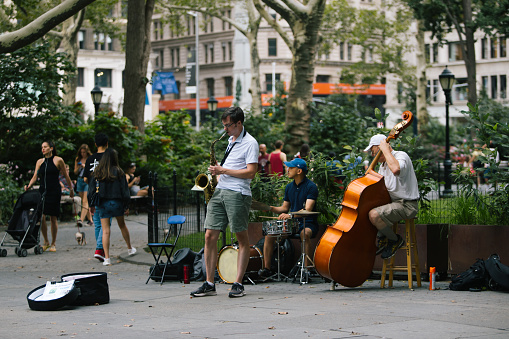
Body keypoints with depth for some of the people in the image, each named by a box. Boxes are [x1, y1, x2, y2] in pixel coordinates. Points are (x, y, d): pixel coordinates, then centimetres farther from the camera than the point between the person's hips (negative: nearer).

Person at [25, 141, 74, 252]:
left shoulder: (58, 160, 1)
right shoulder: (40, 162, 12)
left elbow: (66, 176, 7)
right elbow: (35, 177, 7)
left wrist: (71, 190, 11)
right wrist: (29, 186, -11)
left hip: (54, 191, -3)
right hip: (43, 190, 4)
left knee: (53, 218, -2)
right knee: (41, 217, -6)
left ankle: (53, 244, 9)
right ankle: (46, 242, 10)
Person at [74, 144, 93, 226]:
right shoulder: (78, 159, 12)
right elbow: (75, 172, 15)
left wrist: (85, 166, -17)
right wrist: (78, 168, -5)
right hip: (80, 180, 6)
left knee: (85, 201, -13)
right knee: (83, 201, 8)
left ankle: (81, 219, -23)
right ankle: (90, 219, 17)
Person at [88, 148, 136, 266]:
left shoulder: (97, 172, -4)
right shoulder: (119, 172, -7)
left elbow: (91, 189, 0)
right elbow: (124, 190, -4)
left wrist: (92, 204, 11)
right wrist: (126, 205, 5)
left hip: (102, 203, 0)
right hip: (117, 203, 0)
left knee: (105, 231, -1)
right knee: (122, 225, 22)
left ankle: (107, 258, -7)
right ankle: (130, 249, 40)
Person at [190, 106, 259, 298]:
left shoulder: (250, 143, -6)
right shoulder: (231, 141, 20)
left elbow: (250, 172, -14)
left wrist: (223, 171, -12)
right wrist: (218, 173, 12)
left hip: (237, 194, -8)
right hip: (220, 191, 8)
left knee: (242, 238, -2)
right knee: (210, 236, 1)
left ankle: (238, 284, 1)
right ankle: (209, 284, 5)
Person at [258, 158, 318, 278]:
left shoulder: (311, 187, -9)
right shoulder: (289, 187, 13)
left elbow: (307, 210, -21)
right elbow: (284, 208, 19)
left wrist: (291, 215, -35)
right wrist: (271, 208, 0)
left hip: (307, 223, -6)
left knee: (305, 233, -39)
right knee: (269, 233, -14)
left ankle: (306, 268, -35)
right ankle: (266, 268, -10)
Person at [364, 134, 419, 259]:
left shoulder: (401, 156, -14)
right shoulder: (383, 164, 17)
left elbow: (396, 169, -40)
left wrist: (386, 150, -26)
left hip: (406, 205, -10)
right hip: (392, 202, 10)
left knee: (374, 215, -29)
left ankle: (395, 240, -5)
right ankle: (382, 239, 15)